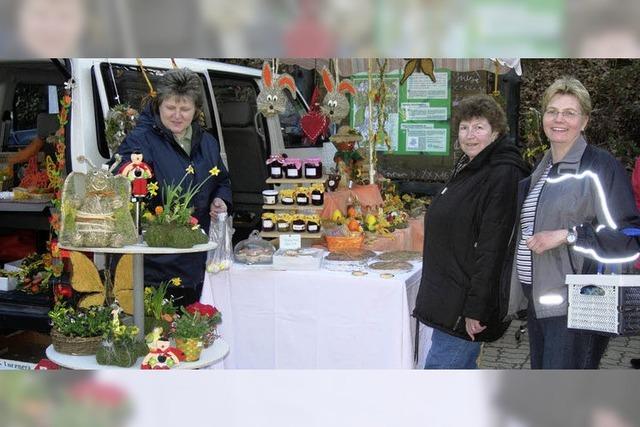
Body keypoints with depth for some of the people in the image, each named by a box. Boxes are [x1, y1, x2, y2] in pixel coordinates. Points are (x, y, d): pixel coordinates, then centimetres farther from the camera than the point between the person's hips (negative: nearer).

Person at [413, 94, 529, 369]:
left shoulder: (504, 176, -17)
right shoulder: (466, 169, 14)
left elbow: (494, 249, -22)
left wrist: (476, 309, -24)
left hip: (465, 303, -10)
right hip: (448, 299, 10)